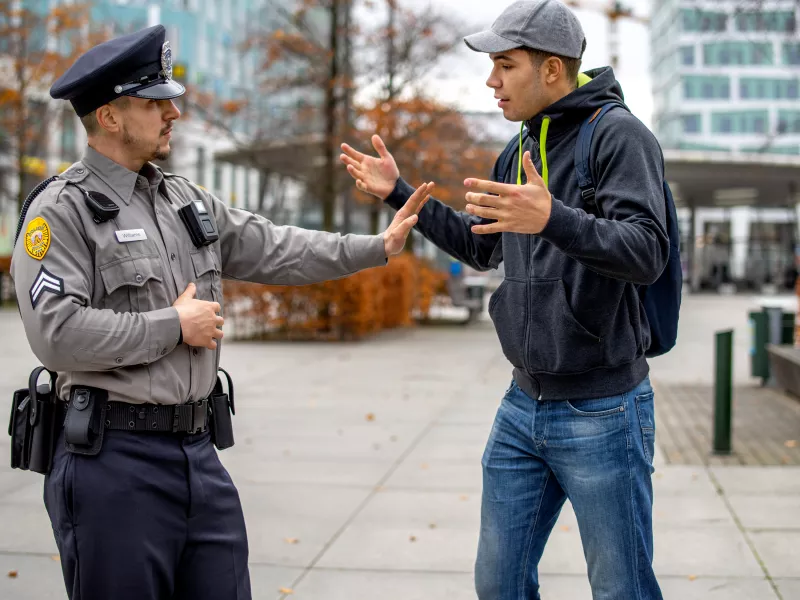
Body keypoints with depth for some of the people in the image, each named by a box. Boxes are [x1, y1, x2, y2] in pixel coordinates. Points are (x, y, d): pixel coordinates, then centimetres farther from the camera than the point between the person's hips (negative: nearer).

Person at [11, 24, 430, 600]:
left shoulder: (186, 199, 13)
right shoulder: (63, 211, -10)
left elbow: (274, 250, 16)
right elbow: (56, 333, -20)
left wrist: (378, 247, 10)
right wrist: (174, 326, -13)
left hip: (198, 449, 7)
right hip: (114, 460, -7)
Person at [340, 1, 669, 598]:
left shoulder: (618, 134, -12)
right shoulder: (521, 150, 12)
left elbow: (648, 252, -25)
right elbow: (480, 246, 24)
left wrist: (553, 220, -40)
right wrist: (399, 192, 17)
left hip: (602, 411, -7)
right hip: (524, 406, 8)